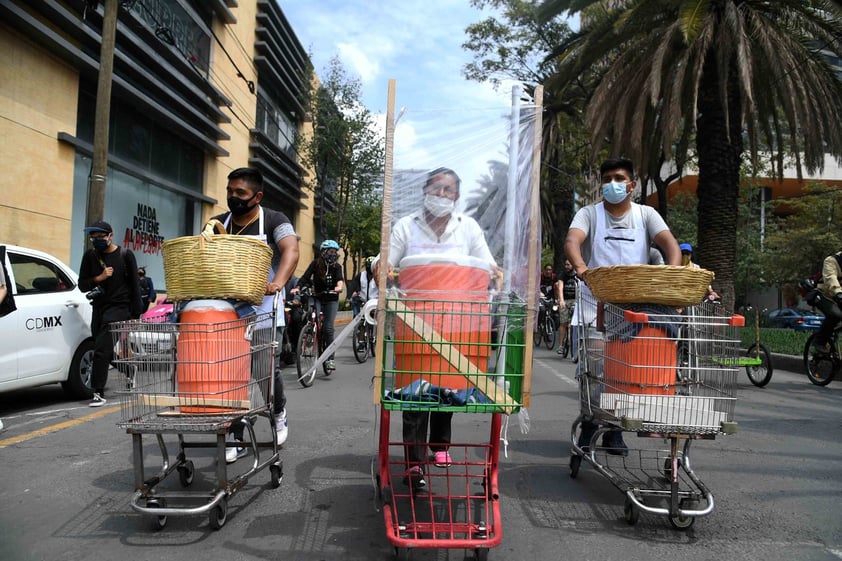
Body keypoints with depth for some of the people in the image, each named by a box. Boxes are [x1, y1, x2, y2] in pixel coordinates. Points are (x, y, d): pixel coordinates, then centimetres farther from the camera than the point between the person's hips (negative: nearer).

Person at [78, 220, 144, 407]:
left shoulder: (125, 255, -1)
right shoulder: (90, 256, 9)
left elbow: (134, 285, 0)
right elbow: (82, 285, 7)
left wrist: (136, 314, -3)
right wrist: (99, 278, -13)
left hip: (119, 307, -5)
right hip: (99, 308, 5)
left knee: (102, 350, -15)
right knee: (107, 352, 9)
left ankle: (98, 393, -14)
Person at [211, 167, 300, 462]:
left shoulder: (273, 221, -3)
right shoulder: (218, 223, 10)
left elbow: (291, 250, -20)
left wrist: (278, 283, -38)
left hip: (265, 313, -3)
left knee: (269, 370, -2)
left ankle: (279, 413, 30)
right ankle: (236, 439, 12)